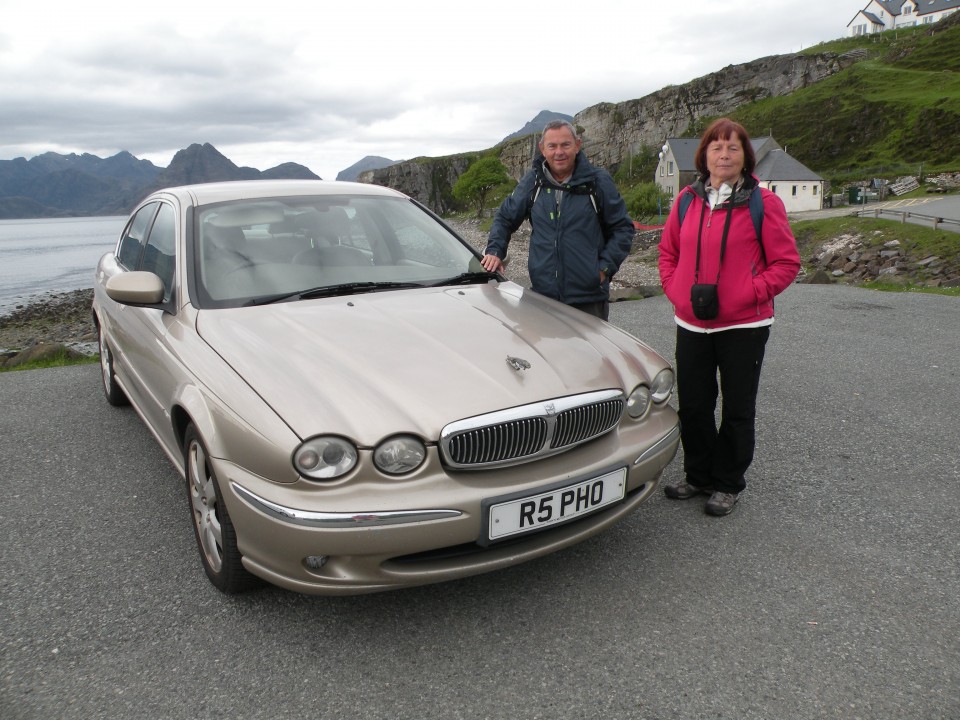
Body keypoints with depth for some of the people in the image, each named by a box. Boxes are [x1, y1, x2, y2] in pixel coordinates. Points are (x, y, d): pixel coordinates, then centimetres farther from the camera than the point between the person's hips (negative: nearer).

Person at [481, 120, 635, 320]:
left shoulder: (598, 181, 0)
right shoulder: (532, 181, 7)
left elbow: (623, 228, 5)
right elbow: (505, 217, 17)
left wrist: (605, 267, -5)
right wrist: (495, 250, 2)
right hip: (542, 294, 2)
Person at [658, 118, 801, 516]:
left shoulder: (763, 202, -6)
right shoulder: (687, 200, 5)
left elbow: (786, 263, -5)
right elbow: (668, 252, 14)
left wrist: (744, 295, -16)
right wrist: (677, 291, -1)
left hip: (743, 326, -4)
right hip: (691, 325, 4)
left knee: (737, 409, 9)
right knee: (692, 406, 13)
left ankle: (728, 484, 26)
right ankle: (698, 475, 33)